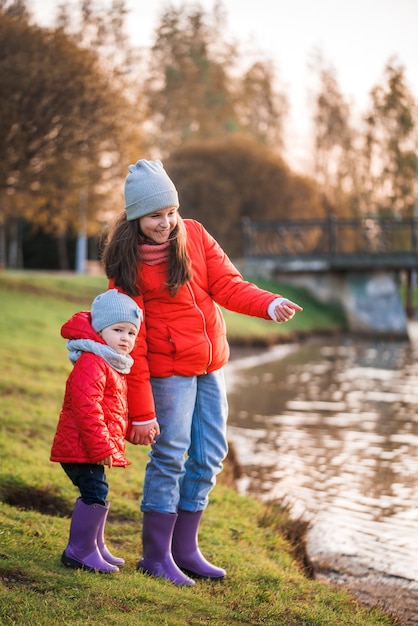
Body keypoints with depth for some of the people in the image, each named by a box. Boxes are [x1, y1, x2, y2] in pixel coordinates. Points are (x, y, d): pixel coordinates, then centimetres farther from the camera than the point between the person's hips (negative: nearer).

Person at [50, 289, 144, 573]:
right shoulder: (91, 364, -18)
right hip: (80, 448, -11)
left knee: (95, 495, 17)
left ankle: (95, 547, 29)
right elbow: (87, 409, -25)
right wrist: (101, 448, -24)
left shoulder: (115, 366, 17)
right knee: (96, 493, -12)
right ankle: (79, 552, -2)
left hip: (94, 449, 11)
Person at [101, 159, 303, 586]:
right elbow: (132, 342, -13)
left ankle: (184, 549, 22)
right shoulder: (127, 263, -11)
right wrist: (142, 411, -15)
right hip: (169, 369, -6)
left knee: (210, 454, 9)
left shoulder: (194, 235, 2)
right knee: (171, 455, -5)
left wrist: (269, 304, -24)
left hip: (210, 364, 6)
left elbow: (227, 285, -3)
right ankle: (155, 556, 9)